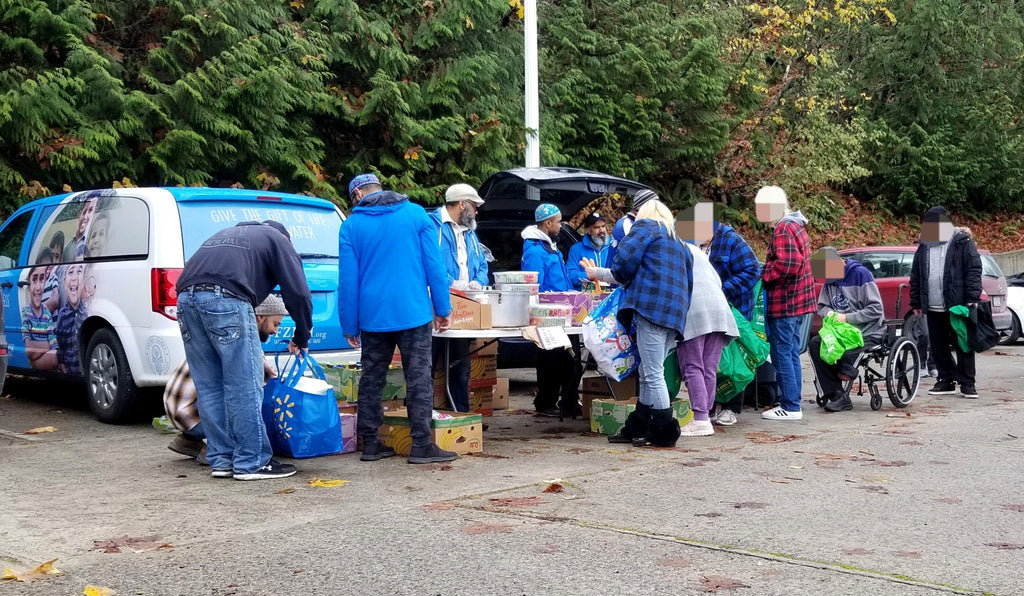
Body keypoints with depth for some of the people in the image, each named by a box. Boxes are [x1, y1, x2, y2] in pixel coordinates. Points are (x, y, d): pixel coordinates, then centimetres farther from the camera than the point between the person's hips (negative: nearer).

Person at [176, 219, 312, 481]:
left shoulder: (227, 234, 38)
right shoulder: (277, 239, 21)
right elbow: (298, 293, 9)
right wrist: (301, 338, 23)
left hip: (186, 297, 7)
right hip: (226, 299, -7)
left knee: (209, 387, 13)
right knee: (244, 386, 0)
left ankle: (221, 460, 18)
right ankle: (252, 462, 4)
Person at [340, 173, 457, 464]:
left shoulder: (351, 225, 2)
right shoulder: (416, 214, 2)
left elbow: (348, 279, 1)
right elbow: (434, 265, -1)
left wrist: (350, 325, 6)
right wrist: (443, 308, 3)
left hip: (373, 316, 1)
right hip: (413, 313, -1)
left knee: (372, 379, 11)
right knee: (419, 378, 1)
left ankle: (370, 443, 15)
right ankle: (422, 445, -1)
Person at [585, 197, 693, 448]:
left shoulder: (645, 227, 6)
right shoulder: (679, 243, 29)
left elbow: (623, 267, -4)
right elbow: (688, 283, 29)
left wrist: (599, 274, 14)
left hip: (652, 307, -8)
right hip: (676, 312, 8)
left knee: (653, 374, -6)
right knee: (649, 373, 13)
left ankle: (664, 433, -5)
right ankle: (636, 428, 18)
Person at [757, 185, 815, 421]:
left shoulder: (784, 229, -15)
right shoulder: (796, 225, 17)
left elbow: (785, 265, -25)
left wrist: (761, 275, -13)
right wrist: (766, 271, 8)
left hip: (785, 304, -10)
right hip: (799, 302, 10)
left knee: (783, 354, -5)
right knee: (791, 354, 15)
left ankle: (790, 407, -3)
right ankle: (792, 403, 21)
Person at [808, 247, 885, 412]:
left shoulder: (860, 274, -13)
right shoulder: (829, 280, 7)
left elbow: (876, 309, -16)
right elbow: (822, 306, 16)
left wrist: (847, 317, -19)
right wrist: (829, 313, -8)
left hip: (868, 333, -7)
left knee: (847, 354, -33)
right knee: (815, 343, -18)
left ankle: (840, 398, -7)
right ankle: (836, 395, -19)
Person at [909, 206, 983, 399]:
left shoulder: (963, 242, -2)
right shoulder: (924, 245, 12)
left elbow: (974, 271, -7)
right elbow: (915, 276, 16)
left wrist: (972, 297, -15)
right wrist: (916, 302, 14)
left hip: (958, 305, -5)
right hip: (933, 308, 5)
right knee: (938, 346, 9)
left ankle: (967, 383, 7)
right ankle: (946, 381, 19)